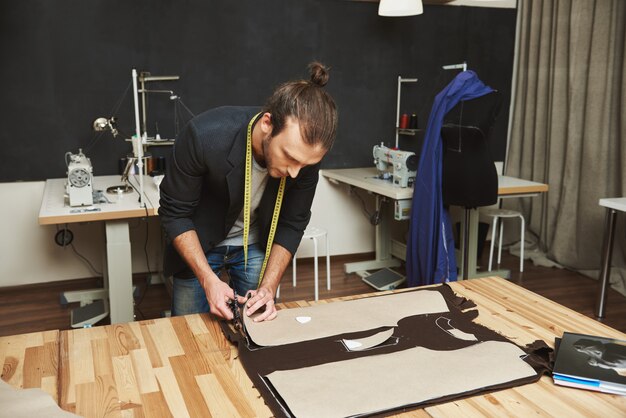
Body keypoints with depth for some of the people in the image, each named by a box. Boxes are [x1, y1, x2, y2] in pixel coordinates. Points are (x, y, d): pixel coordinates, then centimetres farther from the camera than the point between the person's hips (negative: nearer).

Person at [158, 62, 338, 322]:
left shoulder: (305, 154, -25)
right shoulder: (205, 136, -34)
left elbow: (292, 224, -11)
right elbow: (174, 213, -21)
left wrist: (268, 287, -20)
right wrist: (209, 280, -28)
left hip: (256, 246, 2)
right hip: (198, 244, -2)